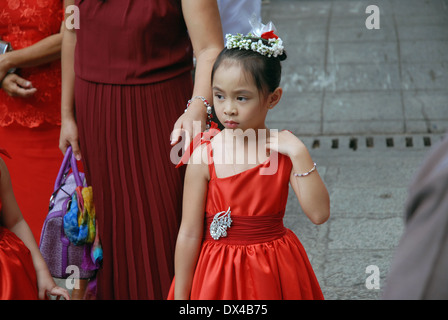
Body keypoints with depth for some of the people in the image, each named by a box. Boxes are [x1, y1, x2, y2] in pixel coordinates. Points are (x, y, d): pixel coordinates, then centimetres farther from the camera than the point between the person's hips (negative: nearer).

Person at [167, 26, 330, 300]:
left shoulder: (284, 149, -7)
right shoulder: (204, 156, -12)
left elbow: (319, 214, -15)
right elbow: (189, 234, -8)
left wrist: (300, 154, -22)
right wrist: (180, 296, -4)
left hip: (274, 275, 2)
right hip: (218, 276, -1)